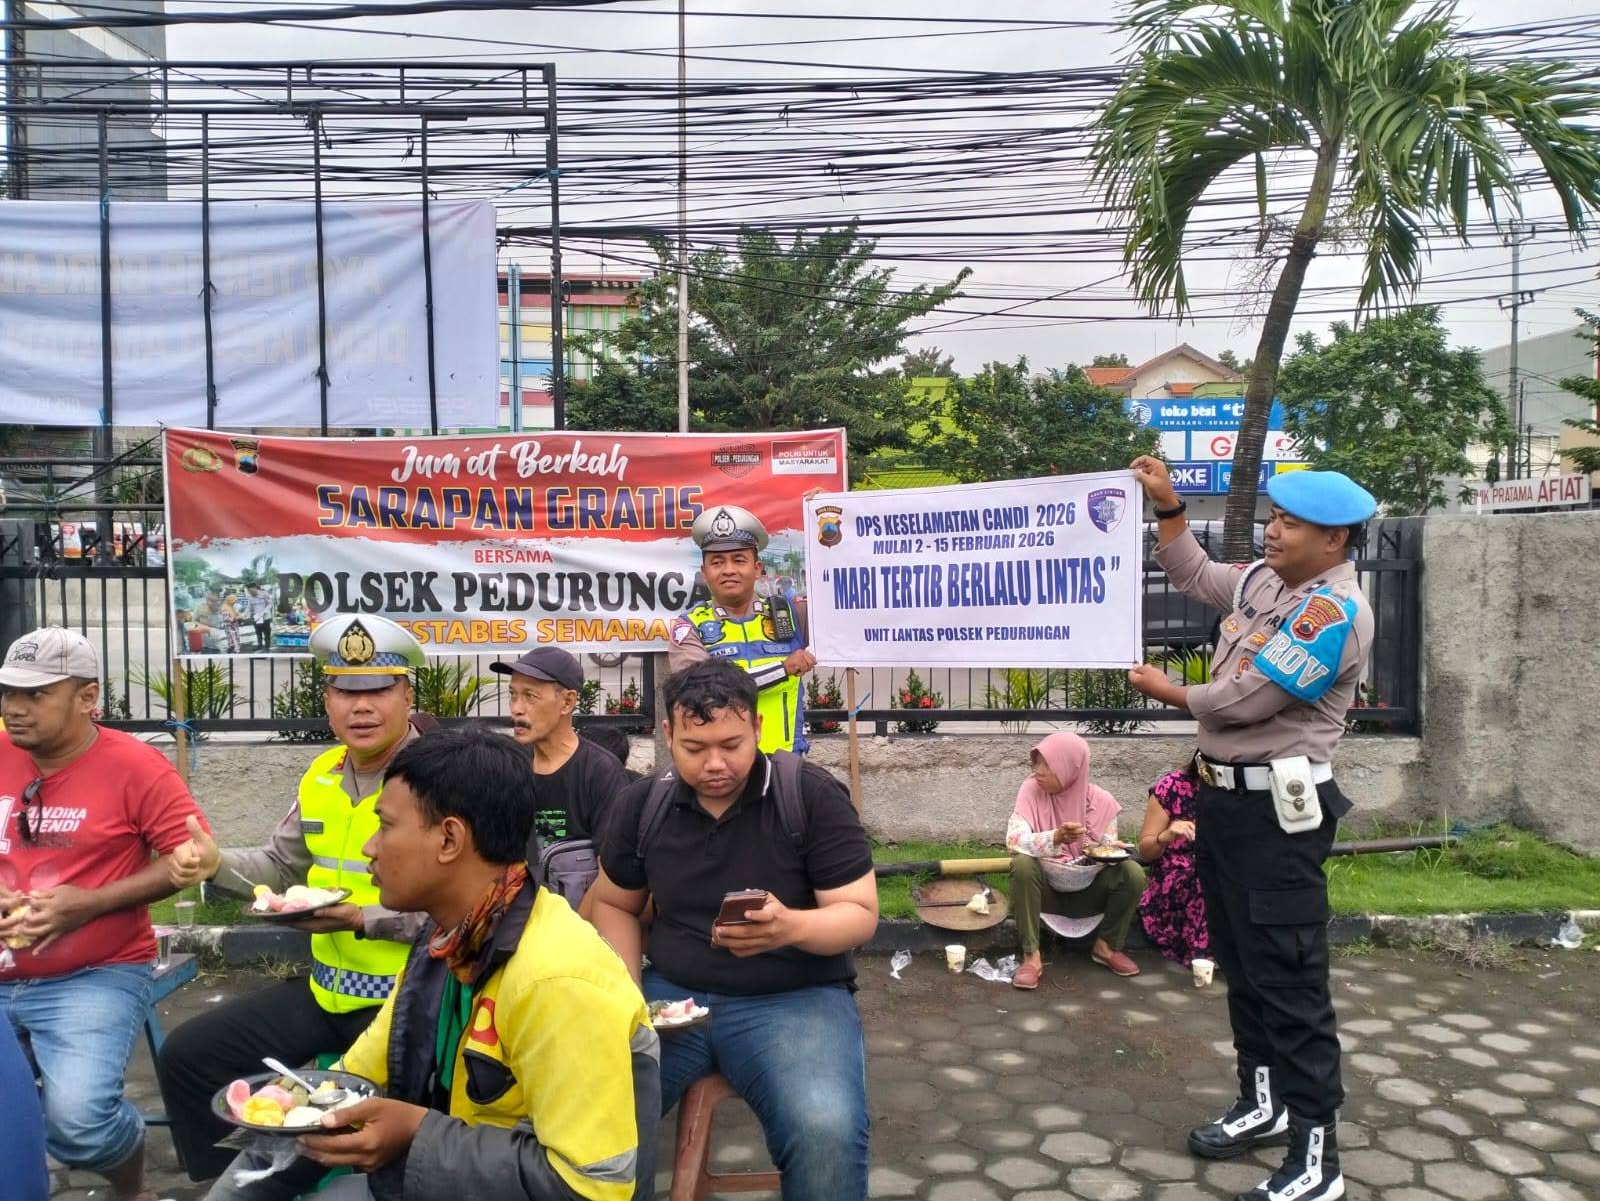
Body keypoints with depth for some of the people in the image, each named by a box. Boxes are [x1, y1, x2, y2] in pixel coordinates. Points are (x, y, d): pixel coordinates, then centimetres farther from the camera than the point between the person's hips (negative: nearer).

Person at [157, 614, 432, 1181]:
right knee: (188, 1055, 9)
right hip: (325, 988, 8)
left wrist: (363, 919, -26)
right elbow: (282, 867, 20)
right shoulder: (321, 775, 7)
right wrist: (217, 863, 2)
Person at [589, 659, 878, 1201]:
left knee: (826, 1132, -30)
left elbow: (861, 913, -9)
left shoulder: (813, 795, -10)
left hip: (795, 997, -3)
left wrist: (793, 927, -30)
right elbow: (614, 904, 15)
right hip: (671, 993, 3)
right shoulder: (641, 804, 2)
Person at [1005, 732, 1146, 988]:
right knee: (1022, 864, -32)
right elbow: (1013, 841, -24)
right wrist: (1056, 837, -41)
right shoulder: (1031, 790, -14)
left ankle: (1107, 945, 1)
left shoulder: (1100, 800, -11)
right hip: (1047, 889, -1)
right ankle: (1031, 956, -22)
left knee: (1132, 873, -23)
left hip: (1087, 891, 1)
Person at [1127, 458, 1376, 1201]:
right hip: (1224, 795, 9)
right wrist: (1166, 505, 13)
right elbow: (1193, 577, 25)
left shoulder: (1334, 613, -19)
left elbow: (1245, 698, -21)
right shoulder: (1265, 580, 7)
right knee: (1239, 963, 19)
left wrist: (1166, 691, -3)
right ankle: (1263, 1103, 36)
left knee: (1288, 976, -3)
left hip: (1278, 808, -9)